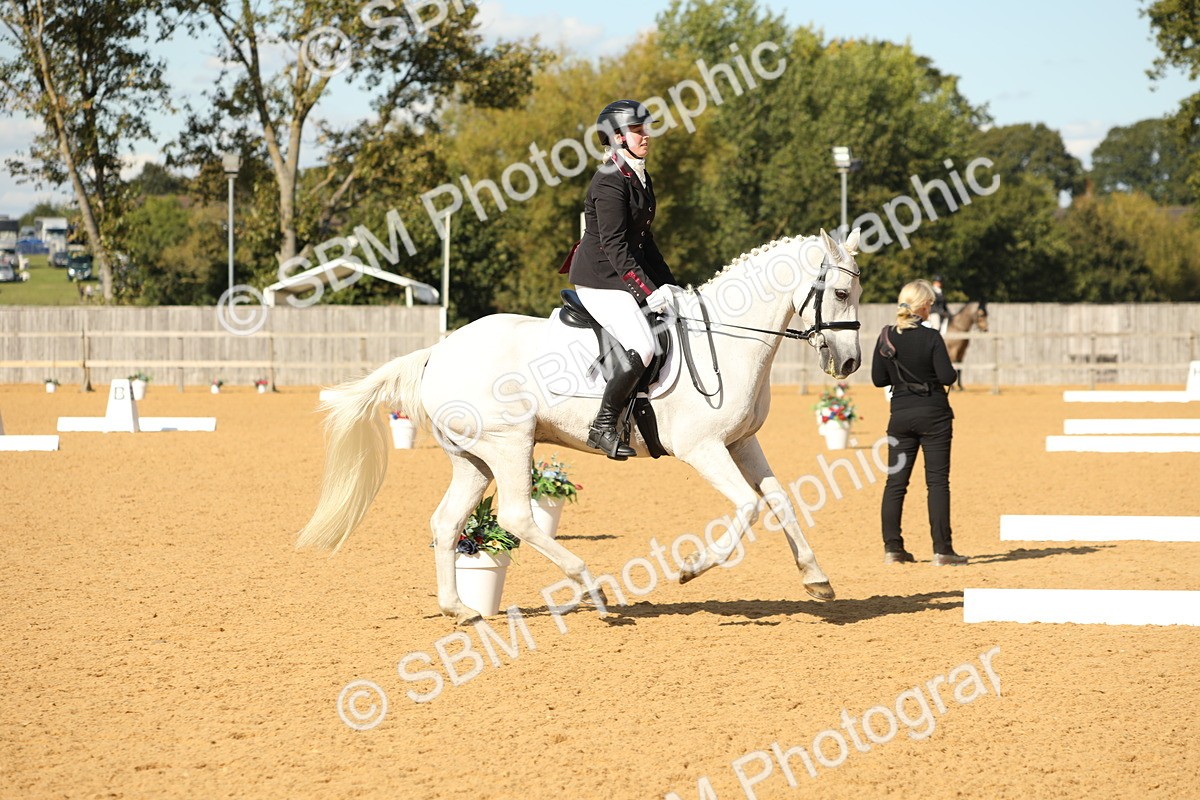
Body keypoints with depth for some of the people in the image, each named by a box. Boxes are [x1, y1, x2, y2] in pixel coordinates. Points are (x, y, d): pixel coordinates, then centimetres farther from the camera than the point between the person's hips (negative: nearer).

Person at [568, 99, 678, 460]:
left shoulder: (640, 178, 14)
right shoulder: (610, 182, -16)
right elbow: (615, 245, -21)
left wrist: (666, 283, 14)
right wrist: (646, 291, -24)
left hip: (624, 278, 10)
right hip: (600, 280, -10)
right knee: (641, 347, -24)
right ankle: (604, 427, -12)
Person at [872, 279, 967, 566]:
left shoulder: (886, 337, -1)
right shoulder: (930, 337, -13)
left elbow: (878, 379, 4)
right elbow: (947, 377, -15)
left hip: (900, 415, 4)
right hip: (933, 414, -4)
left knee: (895, 481, 10)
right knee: (937, 481, 0)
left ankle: (892, 548, 9)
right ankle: (942, 550, -2)